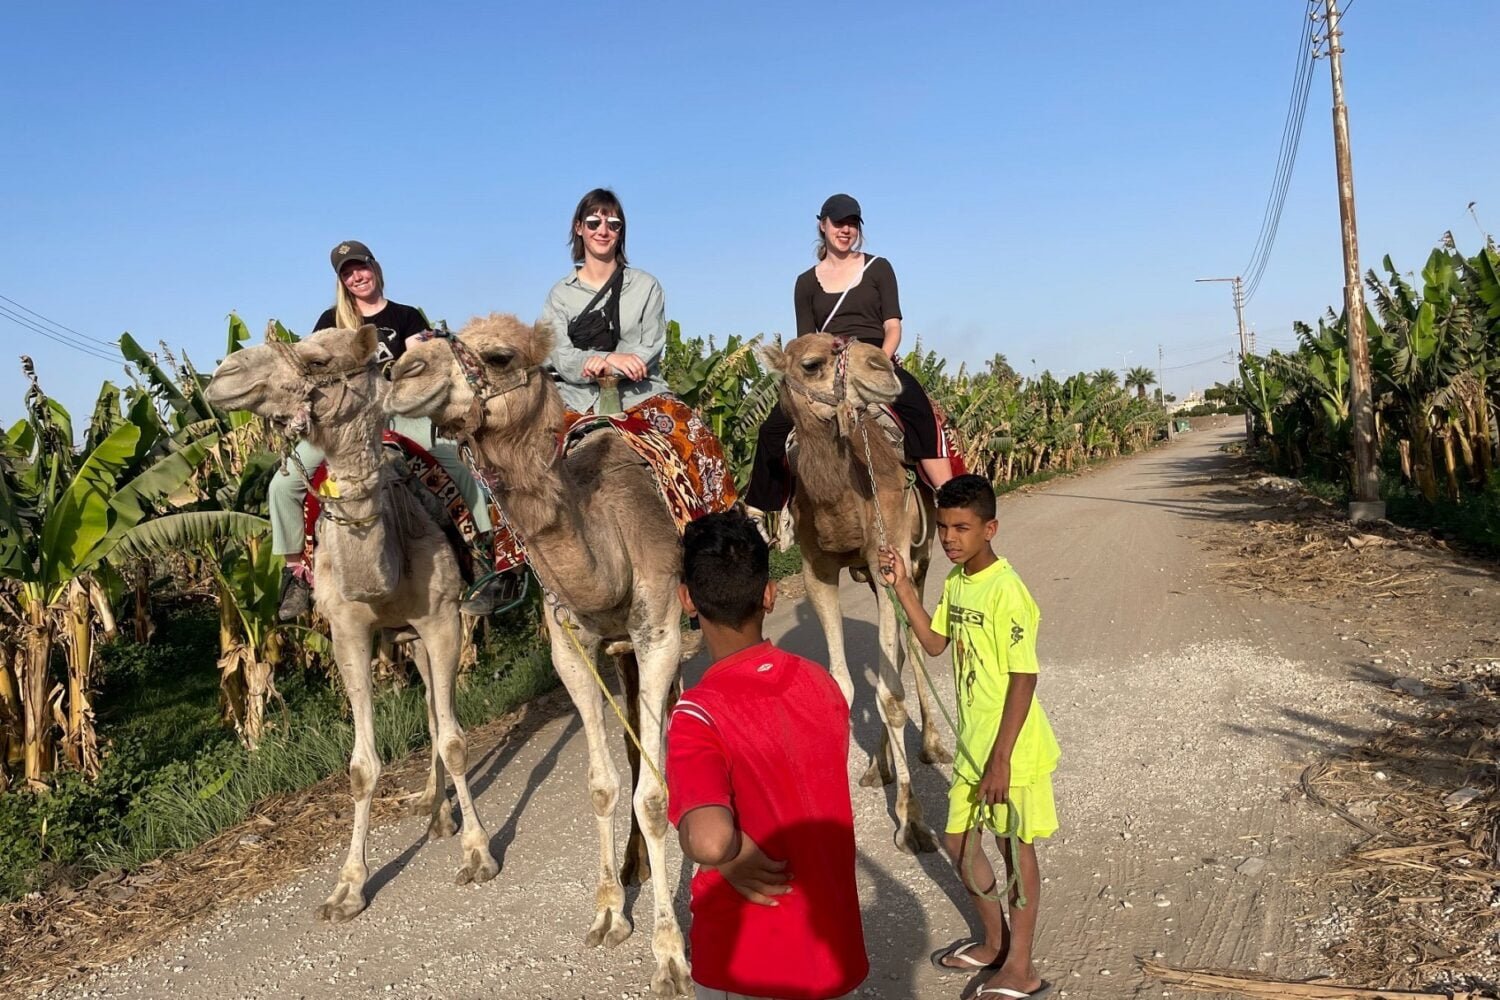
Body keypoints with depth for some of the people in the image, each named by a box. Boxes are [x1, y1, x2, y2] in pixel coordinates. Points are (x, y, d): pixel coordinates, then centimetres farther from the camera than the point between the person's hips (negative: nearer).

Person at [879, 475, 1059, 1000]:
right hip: (972, 742, 8)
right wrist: (903, 587, 0)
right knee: (959, 840, 17)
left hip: (1011, 748, -8)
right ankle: (995, 942, 37)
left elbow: (1024, 679, -23)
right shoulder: (955, 581, 3)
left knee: (1016, 848, 7)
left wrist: (1001, 759, -22)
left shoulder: (1007, 592, -23)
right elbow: (935, 643, 12)